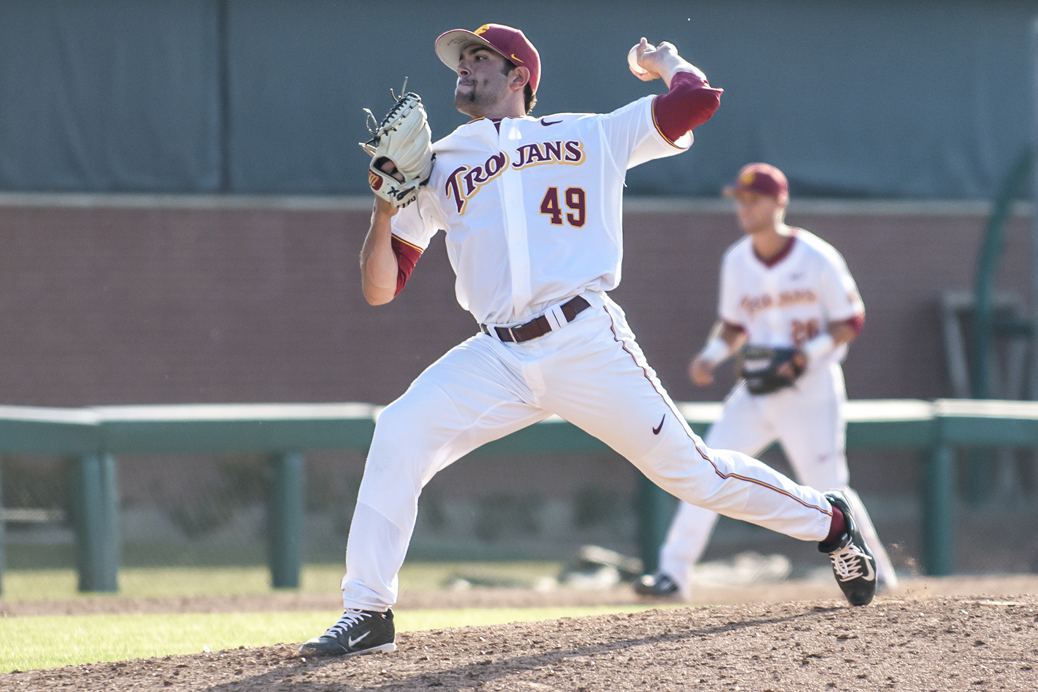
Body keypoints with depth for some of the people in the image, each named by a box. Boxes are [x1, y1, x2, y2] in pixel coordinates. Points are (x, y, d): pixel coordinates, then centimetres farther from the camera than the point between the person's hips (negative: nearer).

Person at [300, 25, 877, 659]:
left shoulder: (591, 137, 12)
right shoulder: (436, 170, 18)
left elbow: (699, 98, 6)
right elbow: (379, 288, 14)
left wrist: (667, 60, 26)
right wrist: (386, 207, -2)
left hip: (586, 343, -3)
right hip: (497, 360, 3)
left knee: (692, 473, -1)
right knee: (399, 436, -18)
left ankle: (830, 522, 23)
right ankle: (368, 613, -13)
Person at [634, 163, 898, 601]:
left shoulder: (818, 259, -12)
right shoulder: (736, 262, 3)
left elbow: (850, 323, -7)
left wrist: (806, 354, -22)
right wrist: (710, 356, -5)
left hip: (812, 389, -5)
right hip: (755, 391, 5)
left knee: (826, 488, -6)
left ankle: (875, 568, 16)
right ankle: (674, 573, -3)